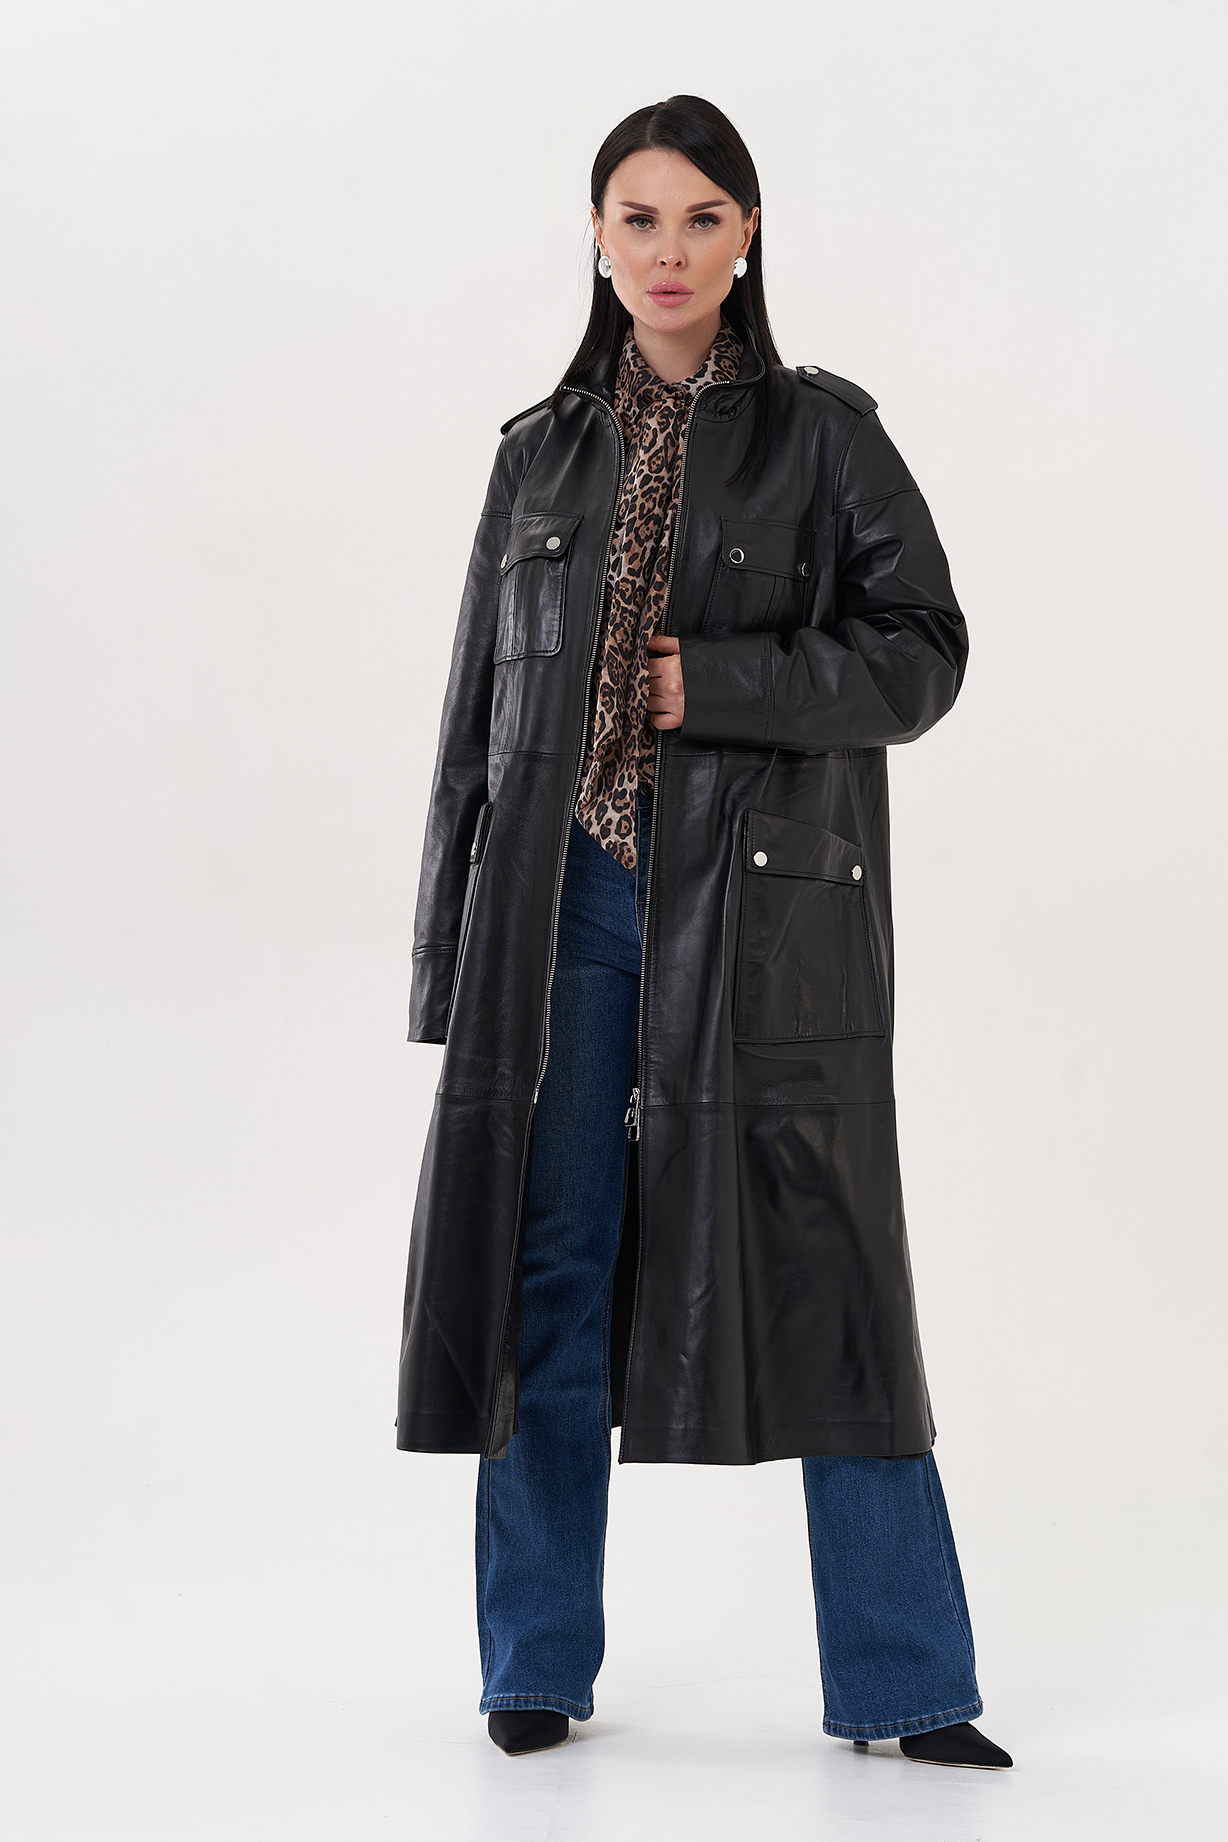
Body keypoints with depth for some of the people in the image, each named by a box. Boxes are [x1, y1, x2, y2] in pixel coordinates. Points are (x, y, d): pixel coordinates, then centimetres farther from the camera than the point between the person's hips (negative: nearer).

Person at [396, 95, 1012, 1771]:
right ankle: (539, 1667, 18)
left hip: (768, 906, -3)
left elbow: (922, 652, -1)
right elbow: (481, 708, 13)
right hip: (568, 900, 3)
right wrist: (454, 950, 8)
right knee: (548, 1271, 4)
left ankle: (901, 1682, 8)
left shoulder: (824, 434, 5)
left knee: (819, 1273, -3)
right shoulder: (542, 452, 14)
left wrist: (717, 684, -13)